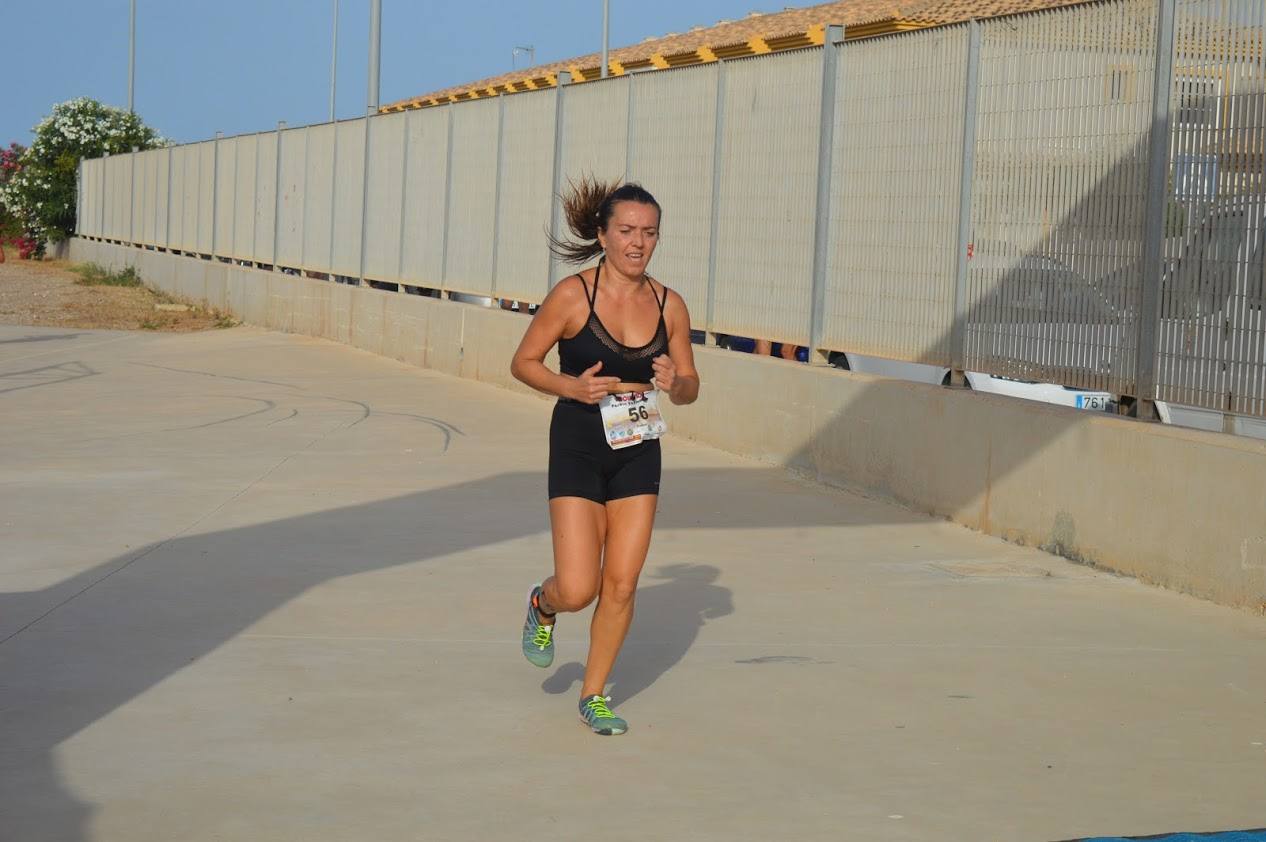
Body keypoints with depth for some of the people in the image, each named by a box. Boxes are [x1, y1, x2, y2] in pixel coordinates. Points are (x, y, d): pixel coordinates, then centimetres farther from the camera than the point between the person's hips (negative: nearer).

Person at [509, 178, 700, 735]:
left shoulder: (669, 305, 0)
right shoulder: (572, 296, -11)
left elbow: (690, 388, 9)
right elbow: (524, 362, -3)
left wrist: (675, 383, -15)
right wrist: (572, 387, -20)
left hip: (638, 453, 4)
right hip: (578, 447, -3)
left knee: (621, 585, 1)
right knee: (578, 590, -9)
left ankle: (594, 694, 20)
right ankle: (543, 605, 29)